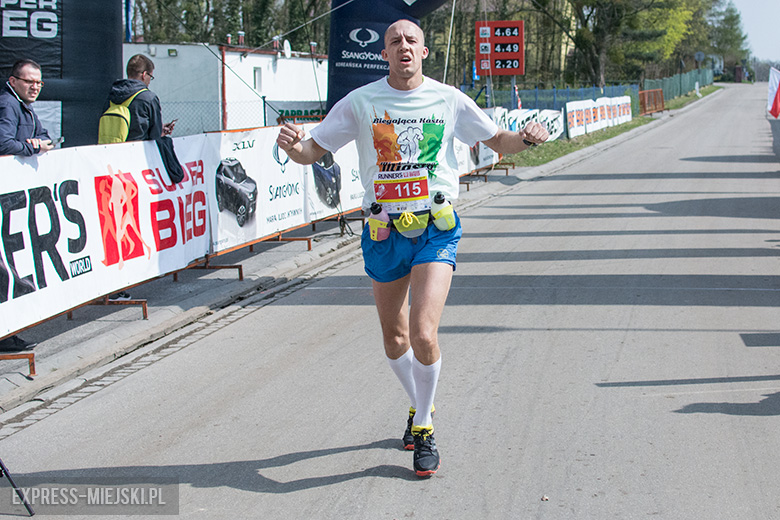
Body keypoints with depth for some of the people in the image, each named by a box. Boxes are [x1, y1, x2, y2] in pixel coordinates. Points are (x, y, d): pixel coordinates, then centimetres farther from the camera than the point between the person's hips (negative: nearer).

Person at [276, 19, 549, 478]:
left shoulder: (449, 99, 1)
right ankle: (420, 407, 42)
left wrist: (526, 138, -13)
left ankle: (425, 429, 4)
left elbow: (498, 140, 9)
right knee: (394, 338, 14)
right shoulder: (360, 102, 1)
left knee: (423, 334, -17)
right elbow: (313, 151, 3)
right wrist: (292, 145, -19)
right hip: (383, 232, 2)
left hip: (436, 229, -2)